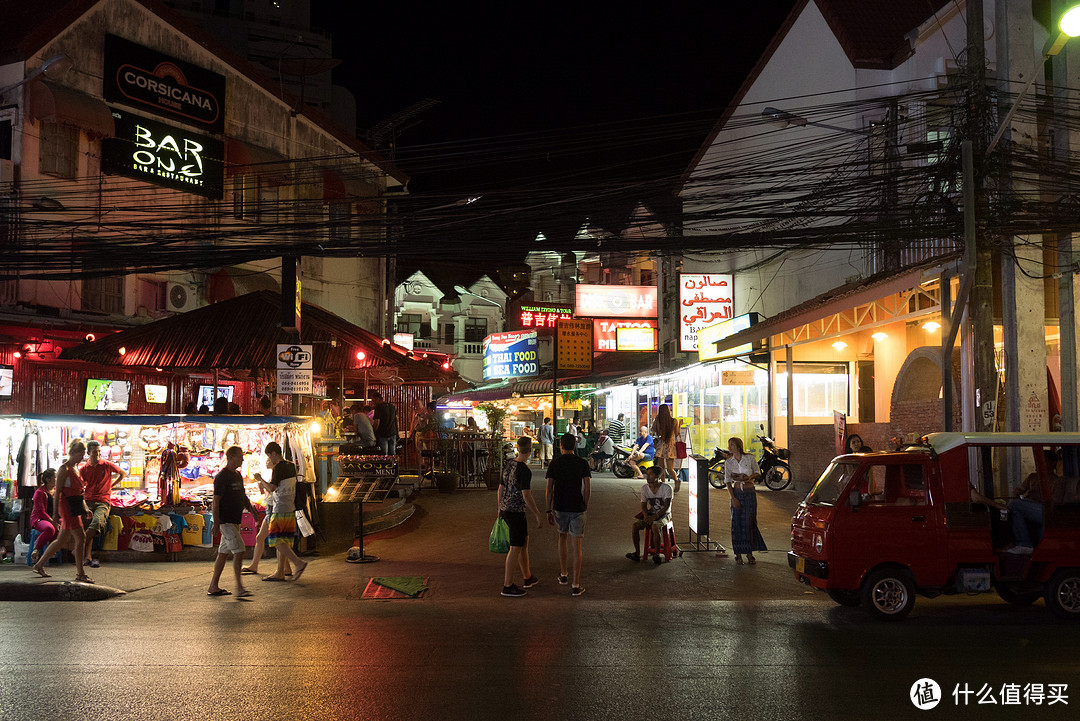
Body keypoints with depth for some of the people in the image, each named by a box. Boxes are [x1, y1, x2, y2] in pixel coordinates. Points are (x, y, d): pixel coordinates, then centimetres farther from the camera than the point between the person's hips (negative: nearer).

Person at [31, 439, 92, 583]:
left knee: (62, 540, 14)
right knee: (80, 539, -9)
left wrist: (85, 507, 22)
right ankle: (80, 573, -3)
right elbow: (57, 492, -15)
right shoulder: (64, 469, -12)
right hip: (67, 506, -9)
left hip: (76, 506, 9)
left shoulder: (76, 468, 15)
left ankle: (39, 565, 26)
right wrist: (56, 513, -17)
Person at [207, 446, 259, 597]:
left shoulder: (237, 475, 15)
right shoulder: (221, 476, -12)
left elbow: (243, 496, 23)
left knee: (224, 553, 12)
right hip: (226, 521, -9)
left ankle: (213, 587, 19)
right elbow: (216, 501, -15)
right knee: (239, 551, -14)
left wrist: (251, 510, 7)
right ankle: (240, 588, -13)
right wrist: (216, 524, -17)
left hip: (235, 521, 9)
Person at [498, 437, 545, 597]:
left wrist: (500, 509, 25)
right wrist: (538, 515, -14)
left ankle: (528, 578, 33)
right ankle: (507, 586, 5)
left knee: (524, 541, 21)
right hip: (517, 512, -9)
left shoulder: (508, 465, 6)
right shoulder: (525, 471, -20)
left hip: (506, 510, 9)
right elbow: (526, 497, -22)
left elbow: (500, 489, 13)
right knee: (516, 548, -1)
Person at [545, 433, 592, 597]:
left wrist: (549, 511, 3)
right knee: (577, 546, 1)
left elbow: (549, 489, -3)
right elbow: (588, 488, -6)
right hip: (577, 508, -2)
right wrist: (585, 504, 10)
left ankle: (563, 575, 31)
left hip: (560, 507, 2)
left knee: (563, 536, 26)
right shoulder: (583, 463, -3)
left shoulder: (554, 463, -1)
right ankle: (576, 586, -1)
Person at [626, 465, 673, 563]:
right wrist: (646, 515, -19)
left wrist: (655, 516, -30)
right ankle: (637, 553, -16)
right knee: (635, 526, -22)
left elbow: (666, 507, -18)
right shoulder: (644, 488, 1)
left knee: (655, 527, -36)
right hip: (650, 514, 5)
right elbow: (643, 505, 2)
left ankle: (657, 554, -24)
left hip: (664, 514, -5)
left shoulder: (666, 488, -13)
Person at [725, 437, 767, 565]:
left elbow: (757, 472, 8)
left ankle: (750, 553, 11)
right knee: (737, 523, 0)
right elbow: (727, 481, 2)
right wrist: (733, 498, -7)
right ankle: (738, 554, 9)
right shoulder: (728, 462, 0)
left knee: (749, 523, 0)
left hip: (750, 493, -1)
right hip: (737, 493, 1)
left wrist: (748, 477, -13)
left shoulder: (750, 458, -4)